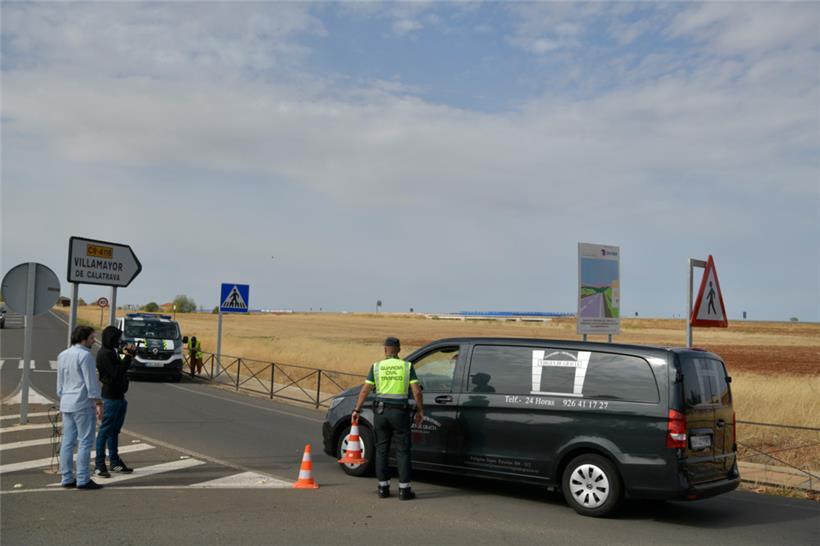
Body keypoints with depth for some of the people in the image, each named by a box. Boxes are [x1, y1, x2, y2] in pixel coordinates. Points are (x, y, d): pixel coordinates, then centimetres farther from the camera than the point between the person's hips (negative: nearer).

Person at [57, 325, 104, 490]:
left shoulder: (62, 355, 13)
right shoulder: (84, 355, -13)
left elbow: (60, 382, 19)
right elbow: (91, 382, -15)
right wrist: (98, 402, -12)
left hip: (66, 404, 9)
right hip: (82, 404, -9)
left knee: (68, 442, 10)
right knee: (85, 442, -4)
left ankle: (66, 478, 13)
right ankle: (82, 479, -4)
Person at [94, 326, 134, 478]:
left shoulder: (112, 352, 17)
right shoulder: (104, 354, -14)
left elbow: (122, 369, 18)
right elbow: (116, 372, -20)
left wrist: (129, 354, 6)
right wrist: (128, 356, -15)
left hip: (119, 396, 10)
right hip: (111, 397, -10)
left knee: (115, 430, 15)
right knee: (105, 431, -5)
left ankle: (115, 462, 23)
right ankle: (99, 465, 0)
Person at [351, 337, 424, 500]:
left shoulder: (376, 366, 1)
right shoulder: (407, 366, -1)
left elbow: (365, 390, -1)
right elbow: (417, 391, -6)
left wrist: (357, 410, 7)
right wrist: (420, 410, 5)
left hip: (381, 411, 1)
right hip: (400, 412, -1)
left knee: (381, 450, 11)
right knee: (402, 451, 5)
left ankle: (383, 488, 14)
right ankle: (404, 489, 4)